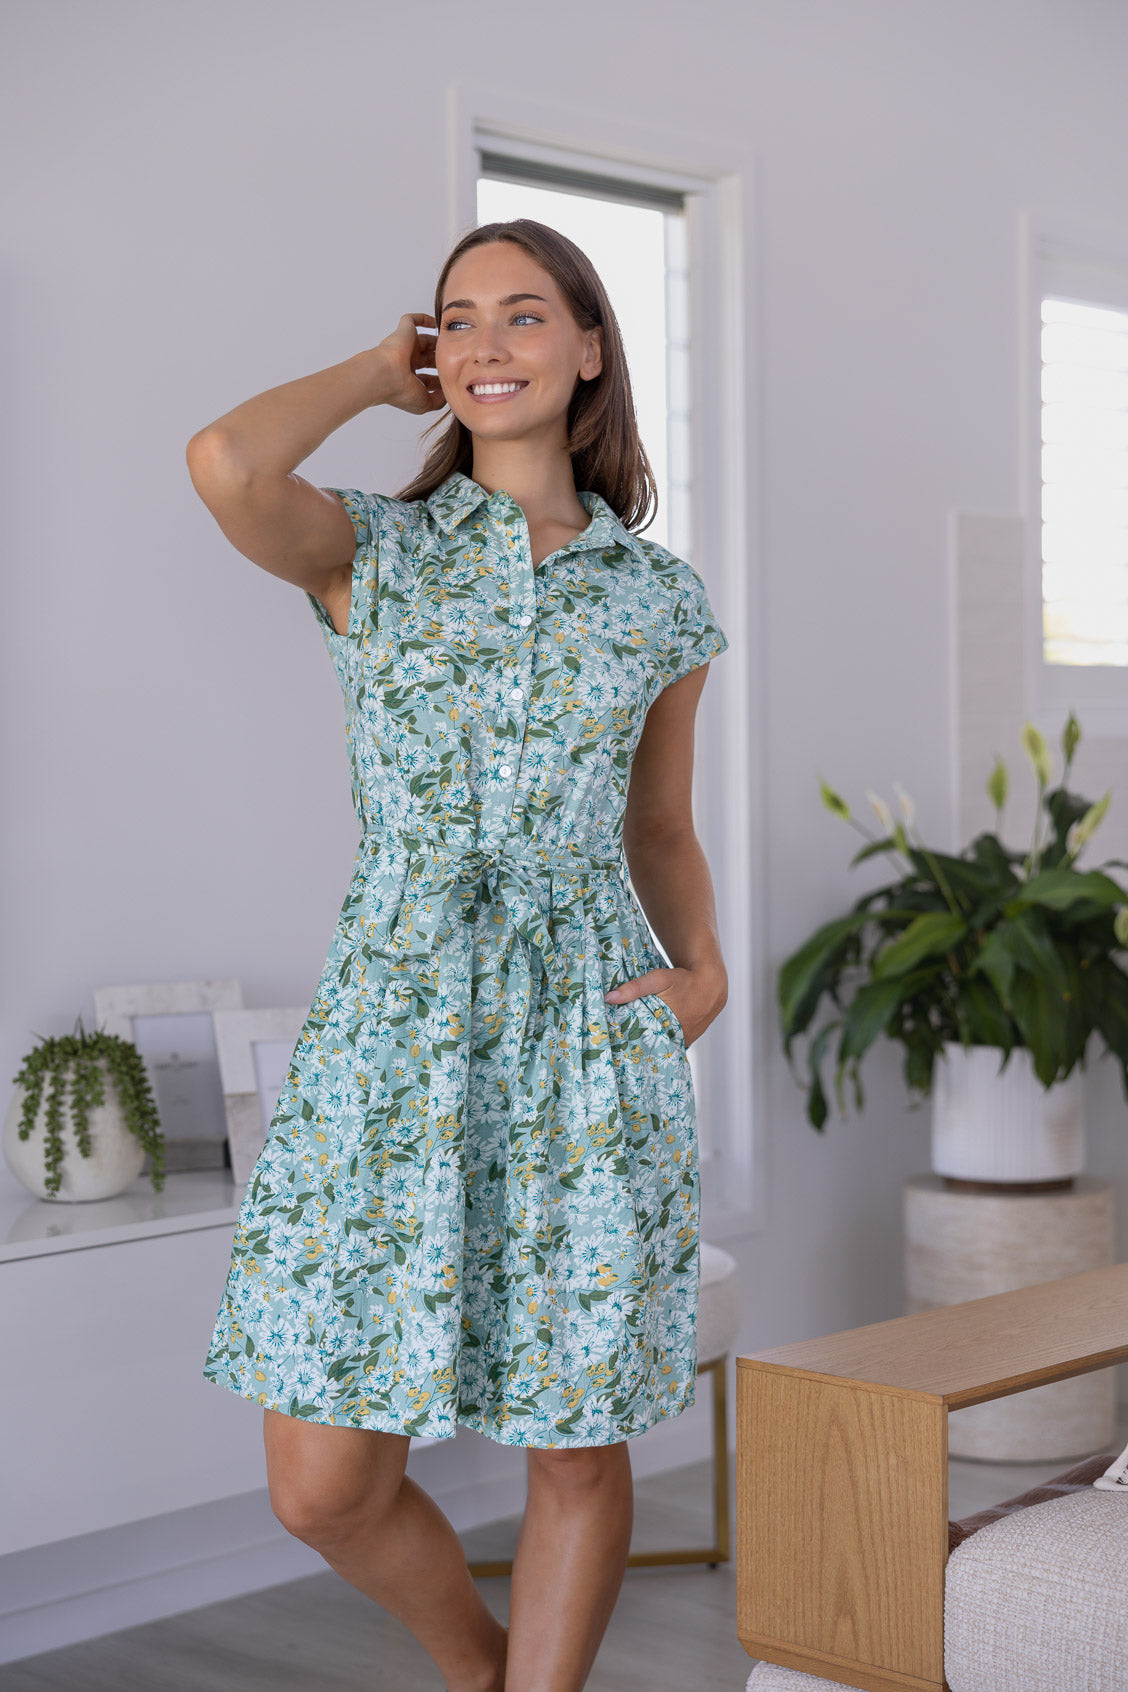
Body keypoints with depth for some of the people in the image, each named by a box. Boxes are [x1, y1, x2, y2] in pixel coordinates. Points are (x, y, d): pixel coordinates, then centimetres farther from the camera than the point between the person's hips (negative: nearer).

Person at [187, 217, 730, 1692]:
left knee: (579, 1452, 6)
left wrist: (705, 968, 3)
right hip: (391, 1041, -1)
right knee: (323, 1487, 1)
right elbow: (225, 463, -20)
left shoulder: (662, 598, 9)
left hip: (590, 1046, 2)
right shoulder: (371, 553, 2)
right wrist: (382, 372, -2)